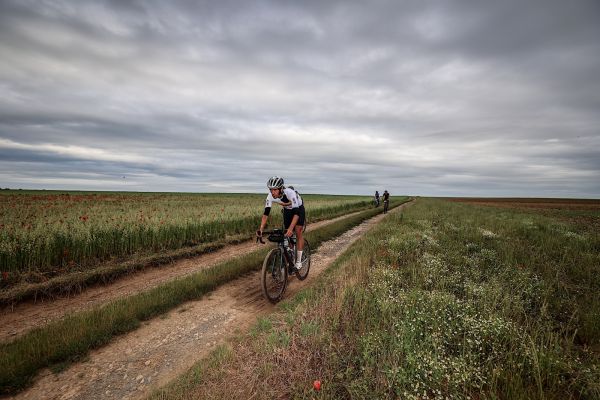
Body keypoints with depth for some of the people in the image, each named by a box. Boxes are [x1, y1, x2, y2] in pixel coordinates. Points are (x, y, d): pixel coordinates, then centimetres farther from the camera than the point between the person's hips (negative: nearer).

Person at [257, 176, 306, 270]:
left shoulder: (290, 193, -41)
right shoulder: (270, 196, -28)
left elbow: (296, 213, -45)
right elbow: (266, 213, -27)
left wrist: (291, 228, -56)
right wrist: (261, 229, -39)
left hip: (298, 209, -4)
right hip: (287, 210, 4)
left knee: (298, 232, -14)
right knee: (287, 235, 1)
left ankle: (299, 261, -4)